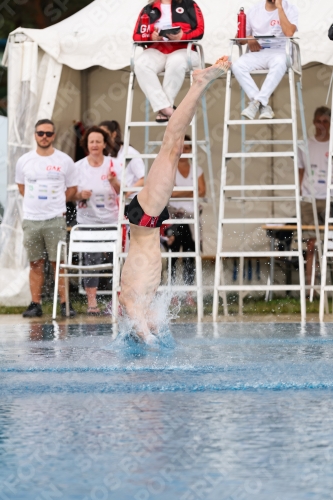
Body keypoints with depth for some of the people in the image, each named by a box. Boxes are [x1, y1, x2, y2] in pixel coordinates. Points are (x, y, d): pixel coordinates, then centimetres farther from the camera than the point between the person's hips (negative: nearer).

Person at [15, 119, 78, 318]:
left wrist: (55, 203, 3)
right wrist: (35, 202, 8)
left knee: (59, 263, -3)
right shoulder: (24, 161, 6)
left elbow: (72, 189, 11)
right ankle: (35, 304, 7)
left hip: (56, 219, -2)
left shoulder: (65, 161, 2)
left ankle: (65, 303, 0)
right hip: (31, 219, 2)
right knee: (36, 264, 4)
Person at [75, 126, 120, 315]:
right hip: (88, 220, 0)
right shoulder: (79, 167, 3)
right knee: (91, 261, -5)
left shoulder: (113, 165, 1)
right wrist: (80, 195, -15)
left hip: (111, 220, 0)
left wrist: (113, 181, -26)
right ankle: (92, 302, -3)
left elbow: (121, 192, -6)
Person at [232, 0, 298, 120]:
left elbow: (289, 33, -19)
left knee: (279, 63, -40)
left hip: (280, 51, -3)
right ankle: (263, 105, -30)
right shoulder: (254, 11, 11)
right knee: (237, 66, -28)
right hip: (258, 53, 3)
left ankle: (257, 102, -36)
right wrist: (249, 40, -7)